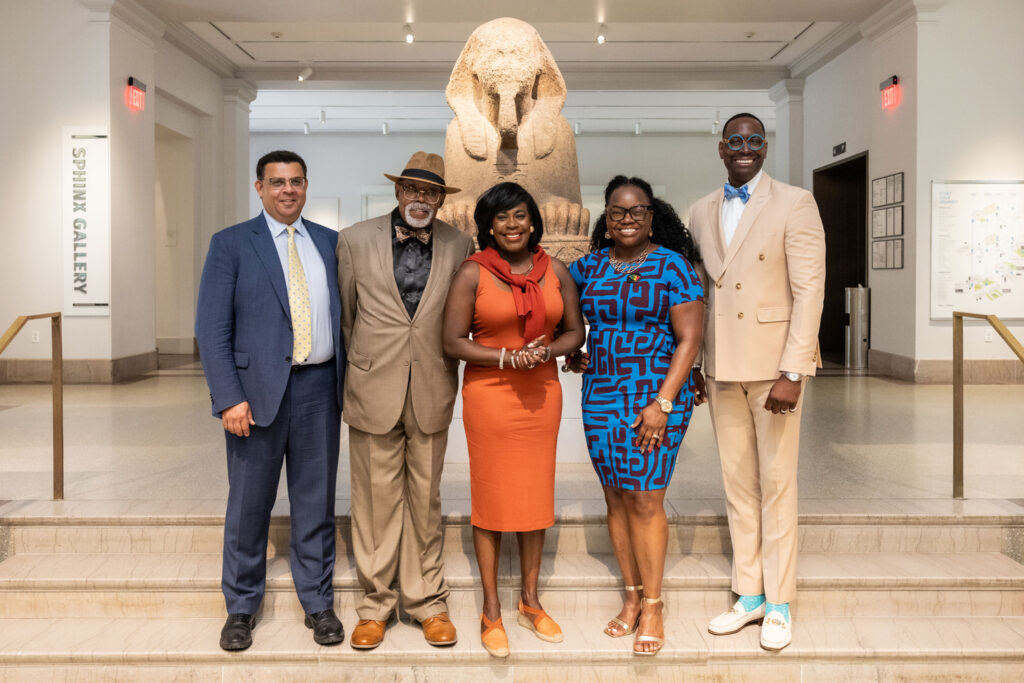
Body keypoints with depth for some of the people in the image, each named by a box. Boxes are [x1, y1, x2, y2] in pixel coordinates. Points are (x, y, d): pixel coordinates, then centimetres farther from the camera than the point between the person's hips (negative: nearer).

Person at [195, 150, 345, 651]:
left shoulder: (329, 242, 11)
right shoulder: (231, 244, 1)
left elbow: (345, 313, 13)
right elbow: (212, 328, -4)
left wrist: (349, 383, 6)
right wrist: (228, 398, -13)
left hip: (319, 388, 3)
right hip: (258, 389, -2)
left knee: (316, 502, 10)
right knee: (249, 505, 8)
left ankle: (318, 603, 25)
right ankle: (241, 608, 26)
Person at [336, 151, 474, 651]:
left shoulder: (459, 247, 3)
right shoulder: (356, 240, 1)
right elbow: (345, 313, 11)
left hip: (432, 393, 1)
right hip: (373, 390, -1)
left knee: (425, 501, 11)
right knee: (375, 501, 6)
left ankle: (427, 602, 24)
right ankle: (375, 605, 21)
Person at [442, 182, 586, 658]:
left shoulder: (555, 271, 5)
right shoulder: (473, 273, -6)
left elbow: (575, 331, 9)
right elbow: (453, 342, -8)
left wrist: (546, 350, -11)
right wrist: (508, 357, -18)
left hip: (542, 394, 4)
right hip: (489, 395, -3)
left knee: (537, 495, 11)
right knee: (492, 498, 4)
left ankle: (530, 601, 27)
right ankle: (491, 611, 18)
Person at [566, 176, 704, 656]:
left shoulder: (673, 266, -5)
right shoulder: (592, 265, 8)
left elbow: (689, 340, -9)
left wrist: (662, 403, -16)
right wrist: (569, 350, 10)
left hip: (655, 395, -4)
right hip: (600, 395, 5)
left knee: (645, 499, -4)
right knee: (616, 498, 9)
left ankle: (652, 606, 12)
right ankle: (632, 597, 23)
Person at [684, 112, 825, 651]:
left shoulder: (794, 204, -3)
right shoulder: (701, 212, 11)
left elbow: (809, 290, -9)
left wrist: (792, 373, -16)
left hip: (773, 363, -4)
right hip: (721, 365, 5)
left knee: (776, 484, 3)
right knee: (737, 484, 11)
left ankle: (779, 603, 17)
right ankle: (748, 595, 24)